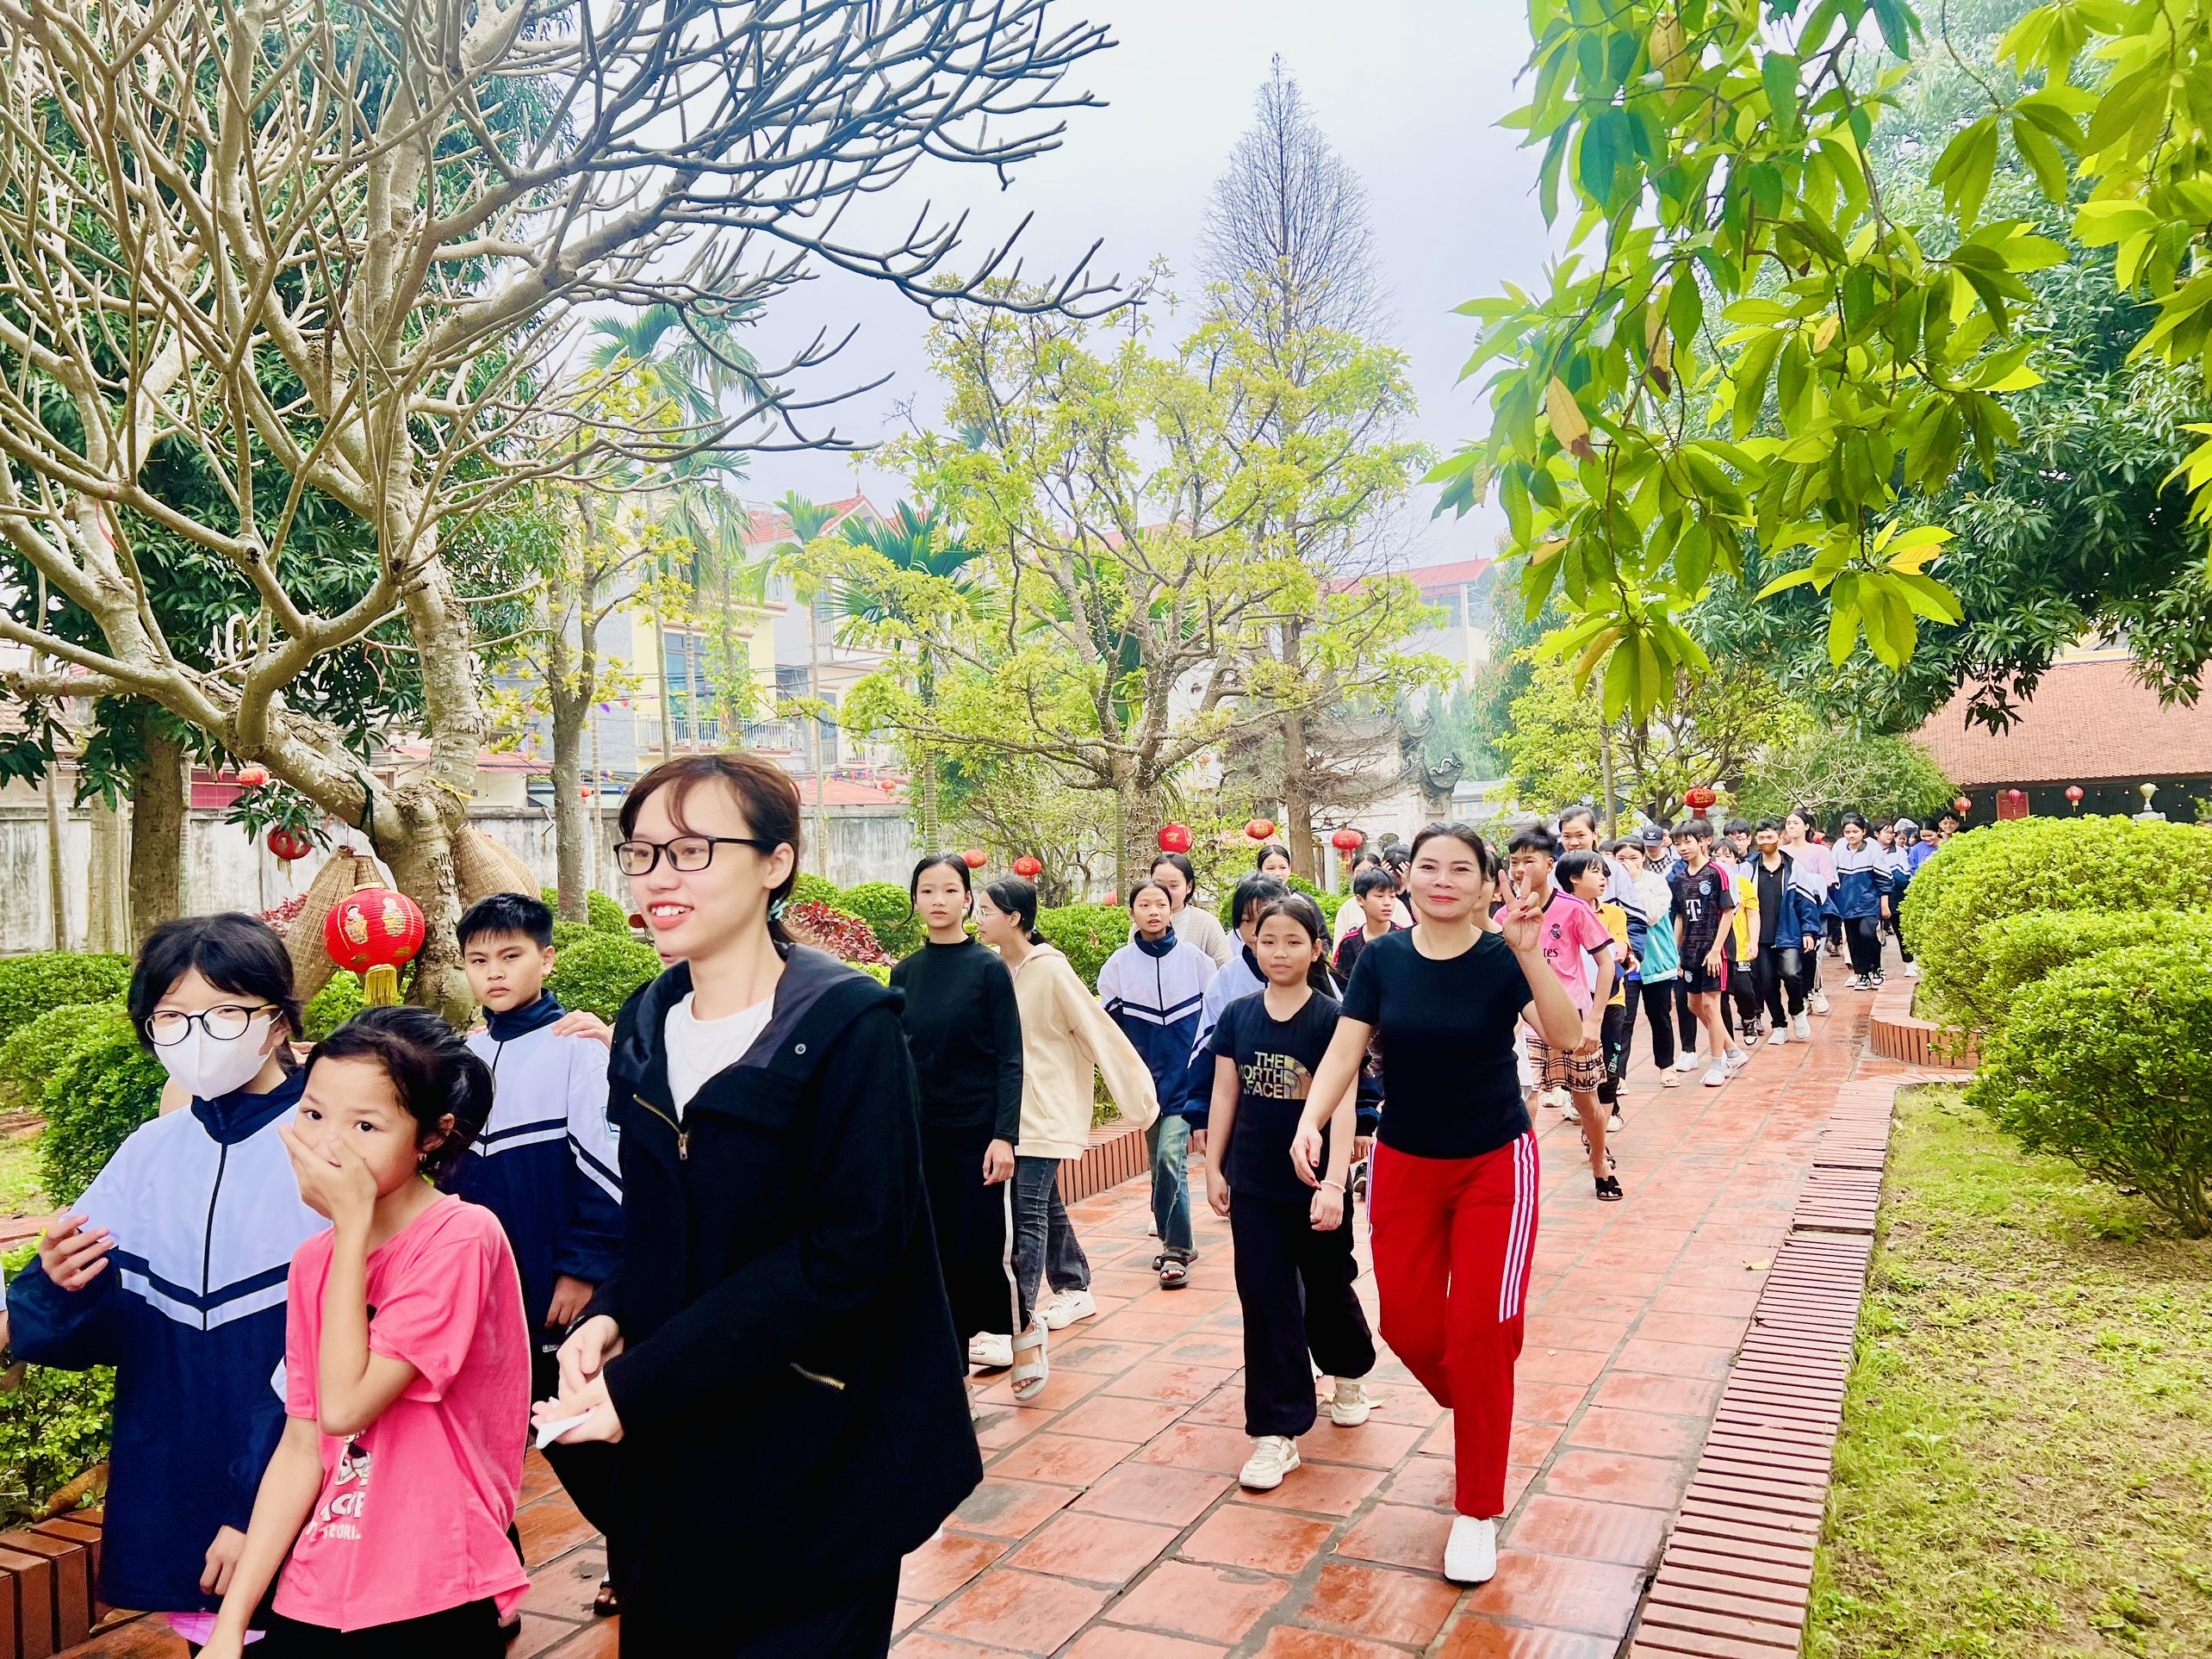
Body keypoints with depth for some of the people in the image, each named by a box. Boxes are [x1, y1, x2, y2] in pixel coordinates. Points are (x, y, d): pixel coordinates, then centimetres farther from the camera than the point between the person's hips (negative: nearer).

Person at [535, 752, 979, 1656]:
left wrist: (643, 1384, -21)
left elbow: (849, 1250, -21)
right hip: (670, 1459, 6)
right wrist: (608, 1318, -8)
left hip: (813, 1470, -6)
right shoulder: (646, 1026, 4)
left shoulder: (846, 1026, -16)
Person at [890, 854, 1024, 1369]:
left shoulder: (989, 968, -7)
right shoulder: (905, 973, 4)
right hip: (923, 1132, 4)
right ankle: (957, 1333, 23)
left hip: (979, 1129, -3)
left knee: (982, 1241, 1)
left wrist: (1005, 1135, -15)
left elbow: (1010, 1059, -8)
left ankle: (995, 1329, 24)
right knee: (939, 1242, 7)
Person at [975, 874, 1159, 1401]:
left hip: (1045, 1114, -6)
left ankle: (1026, 1335, -14)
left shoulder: (1050, 971, -14)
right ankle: (1075, 1290, 38)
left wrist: (1137, 1096, -10)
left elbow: (1100, 1033, -12)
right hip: (1008, 1111, 7)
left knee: (1029, 1216, -13)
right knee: (1046, 1207, 20)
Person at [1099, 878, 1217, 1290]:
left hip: (1187, 1079, -2)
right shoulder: (1118, 965, 0)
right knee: (1158, 1163, 10)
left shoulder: (1195, 959, -2)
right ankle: (1175, 1243, 26)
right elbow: (1106, 1024, 6)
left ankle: (1177, 1251, -5)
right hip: (1146, 1081, 3)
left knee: (1170, 1157, -15)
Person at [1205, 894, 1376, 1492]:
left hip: (1314, 1182, -2)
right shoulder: (1238, 1016, -1)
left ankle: (1348, 1372, 46)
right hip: (1253, 1185, 2)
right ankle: (1277, 1432, 10)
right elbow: (1225, 1094, 6)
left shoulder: (1332, 1018, -12)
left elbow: (1343, 1104, -16)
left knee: (1327, 1289, 16)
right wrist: (1213, 1167, 6)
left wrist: (1335, 1182, -23)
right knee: (1266, 1302, 2)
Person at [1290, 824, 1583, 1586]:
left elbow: (1566, 1034, -29)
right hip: (1404, 1166, 3)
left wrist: (1527, 950, -41)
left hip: (1493, 1165, -3)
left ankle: (1477, 1512, 16)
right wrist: (1310, 1123, -27)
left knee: (1479, 1334, -3)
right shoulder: (1382, 958, -7)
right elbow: (1344, 1049, -12)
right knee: (1409, 1327, 7)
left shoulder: (1503, 957, -14)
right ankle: (1479, 1419, 42)